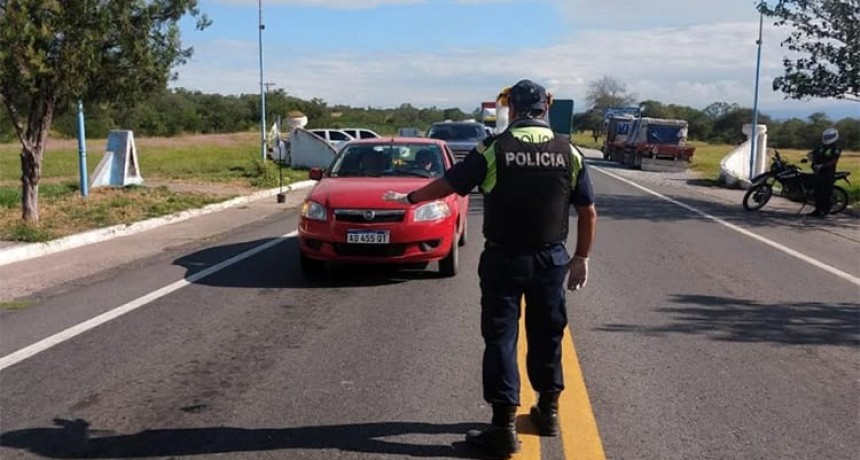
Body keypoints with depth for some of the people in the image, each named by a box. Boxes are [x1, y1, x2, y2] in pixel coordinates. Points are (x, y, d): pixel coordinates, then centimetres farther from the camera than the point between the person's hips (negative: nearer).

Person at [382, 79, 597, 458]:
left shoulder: (494, 149, -9)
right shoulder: (569, 152, -1)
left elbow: (447, 185, -1)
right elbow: (588, 212, 3)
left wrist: (409, 198, 15)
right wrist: (581, 258, 13)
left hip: (504, 259, -3)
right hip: (552, 259, 3)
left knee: (501, 338, 4)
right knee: (547, 334, 17)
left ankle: (504, 426, 4)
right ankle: (548, 410, 30)